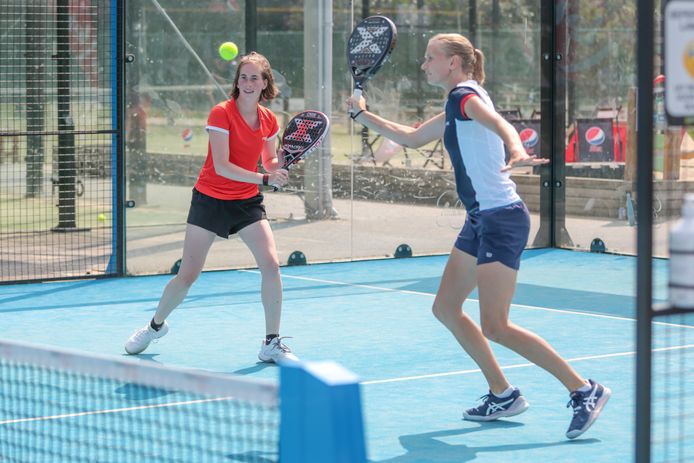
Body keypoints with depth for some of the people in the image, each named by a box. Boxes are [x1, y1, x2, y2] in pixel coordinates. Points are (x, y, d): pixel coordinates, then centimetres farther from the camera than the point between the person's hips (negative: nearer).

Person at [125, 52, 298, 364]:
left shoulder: (269, 120, 0)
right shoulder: (221, 114, -17)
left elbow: (270, 162, 14)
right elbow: (222, 167, -23)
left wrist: (279, 165, -10)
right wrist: (264, 178, -28)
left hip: (247, 201, 4)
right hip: (211, 199, -4)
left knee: (271, 264, -14)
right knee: (187, 275, 1)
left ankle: (272, 344, -2)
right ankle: (156, 325, 30)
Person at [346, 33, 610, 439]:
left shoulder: (466, 95, -11)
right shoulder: (455, 108, 18)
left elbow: (502, 125, -32)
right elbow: (410, 137, 33)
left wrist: (517, 153, -53)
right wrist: (363, 114, 27)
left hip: (502, 218, -10)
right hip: (481, 221, 10)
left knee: (495, 327, -11)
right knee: (446, 307, 12)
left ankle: (585, 391, -6)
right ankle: (503, 395, 18)